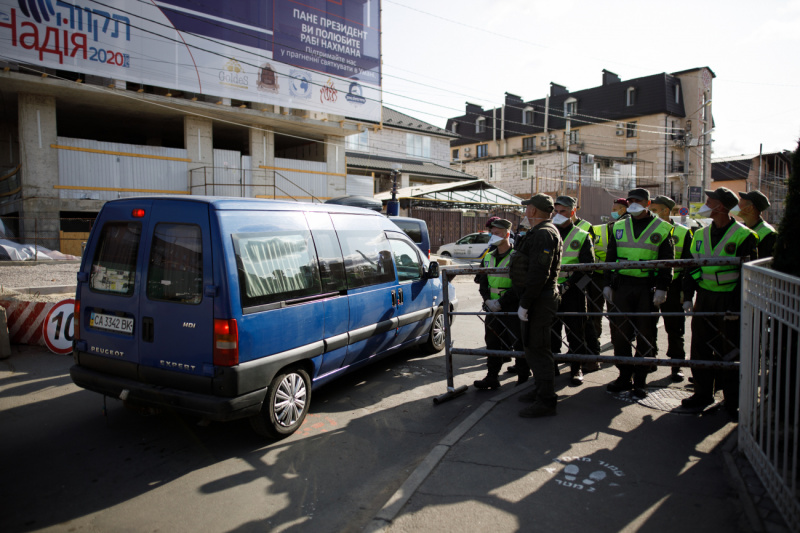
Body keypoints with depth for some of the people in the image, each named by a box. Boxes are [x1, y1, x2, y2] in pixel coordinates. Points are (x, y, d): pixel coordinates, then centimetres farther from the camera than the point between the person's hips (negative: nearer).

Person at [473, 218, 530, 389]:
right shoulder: (488, 257, 11)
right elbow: (482, 281, 13)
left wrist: (501, 302, -17)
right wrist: (487, 300, -5)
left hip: (512, 308, -6)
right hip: (492, 308, 6)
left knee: (519, 343, 3)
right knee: (492, 342, 10)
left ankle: (524, 378, 16)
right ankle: (492, 377, 19)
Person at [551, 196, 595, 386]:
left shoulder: (582, 237, 2)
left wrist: (568, 284, -16)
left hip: (573, 292, -3)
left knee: (575, 331, 3)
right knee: (551, 330, 8)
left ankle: (576, 368, 14)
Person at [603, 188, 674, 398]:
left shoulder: (662, 229, 3)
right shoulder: (618, 227, 12)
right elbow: (610, 258, 13)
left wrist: (662, 288, -8)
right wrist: (608, 284, 7)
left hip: (648, 288, -3)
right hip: (622, 286, 3)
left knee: (645, 335, 4)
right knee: (620, 332, 4)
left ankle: (640, 381, 15)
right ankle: (624, 377, 18)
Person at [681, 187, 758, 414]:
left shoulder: (743, 236, -8)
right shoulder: (700, 234, 9)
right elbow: (691, 267, 12)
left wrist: (736, 304, -17)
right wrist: (687, 296, 4)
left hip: (730, 299, -5)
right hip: (704, 297, 5)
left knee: (731, 350, 4)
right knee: (700, 346, 8)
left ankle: (733, 399, 17)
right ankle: (703, 392, 21)